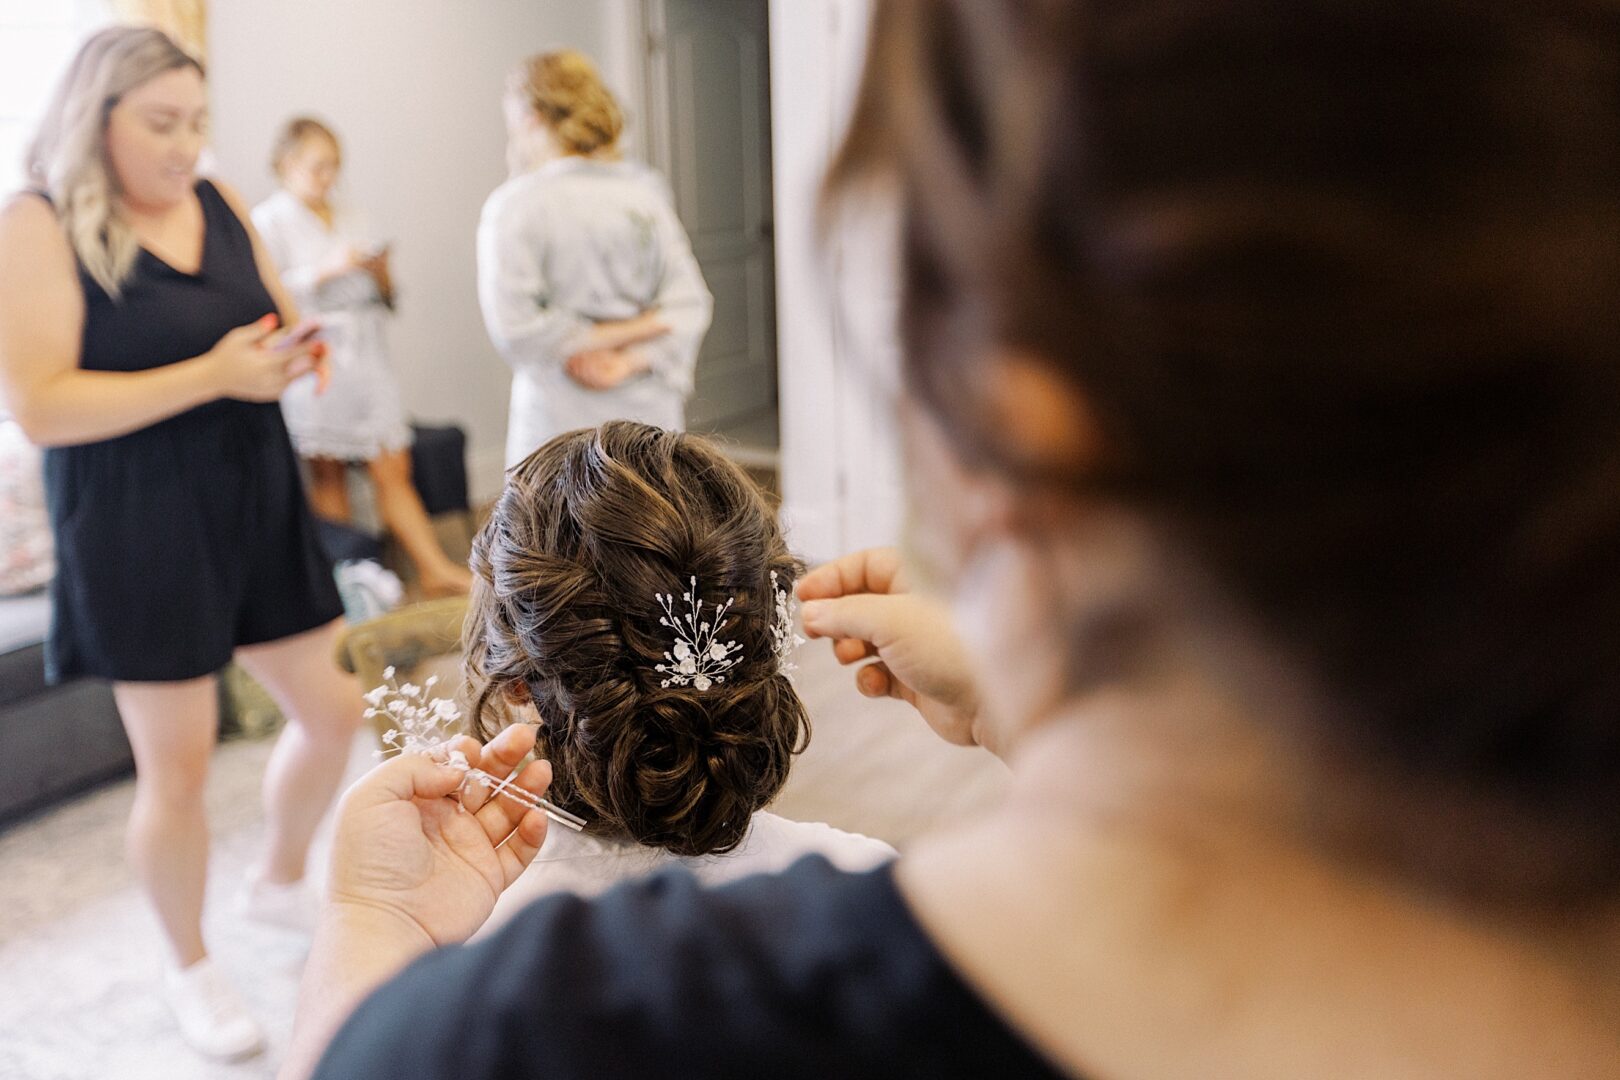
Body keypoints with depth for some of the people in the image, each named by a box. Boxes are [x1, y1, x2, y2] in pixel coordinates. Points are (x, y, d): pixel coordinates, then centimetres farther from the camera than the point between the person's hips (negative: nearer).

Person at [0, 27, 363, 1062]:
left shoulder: (218, 201, 6)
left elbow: (283, 325, 15)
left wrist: (294, 354, -10)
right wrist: (213, 375, -24)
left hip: (259, 502, 6)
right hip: (139, 533, -6)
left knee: (333, 709, 11)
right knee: (177, 764, 3)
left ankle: (283, 880, 39)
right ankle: (190, 965, 28)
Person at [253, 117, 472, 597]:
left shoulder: (348, 218, 17)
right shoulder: (268, 220, 0)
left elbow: (385, 300, 20)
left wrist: (382, 277, -1)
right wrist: (325, 271, -17)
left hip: (366, 355, 5)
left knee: (394, 471, 3)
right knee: (328, 474, 3)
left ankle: (436, 569, 2)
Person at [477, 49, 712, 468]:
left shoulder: (514, 205, -7)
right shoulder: (645, 191, 7)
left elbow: (513, 328, -16)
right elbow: (688, 304, 0)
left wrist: (597, 339, -6)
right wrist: (628, 362, -9)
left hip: (560, 426, -4)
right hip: (651, 419, 4)